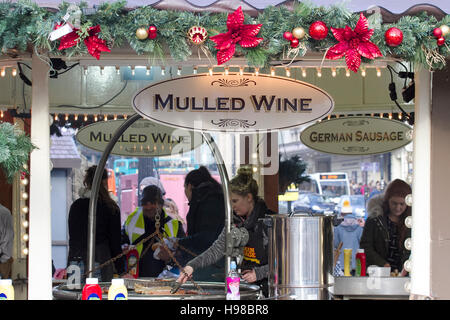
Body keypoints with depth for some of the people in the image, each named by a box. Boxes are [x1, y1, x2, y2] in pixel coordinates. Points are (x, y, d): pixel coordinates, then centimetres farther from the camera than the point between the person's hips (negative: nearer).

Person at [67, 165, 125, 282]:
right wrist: (121, 271, 6)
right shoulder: (110, 208, -3)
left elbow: (72, 238, 15)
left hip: (75, 261, 4)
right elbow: (115, 242, -1)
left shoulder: (75, 206, 10)